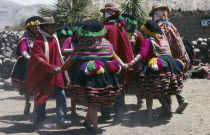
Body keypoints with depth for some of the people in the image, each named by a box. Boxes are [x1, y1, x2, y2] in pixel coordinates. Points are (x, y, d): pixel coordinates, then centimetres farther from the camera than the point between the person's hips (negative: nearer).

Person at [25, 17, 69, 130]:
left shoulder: (54, 38, 8)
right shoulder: (39, 40, -14)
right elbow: (38, 58, -22)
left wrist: (60, 67, 21)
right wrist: (51, 68, -29)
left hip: (56, 73, 6)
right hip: (43, 74, -5)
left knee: (61, 95, -3)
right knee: (42, 97, 6)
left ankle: (61, 120, 6)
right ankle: (39, 121, 22)